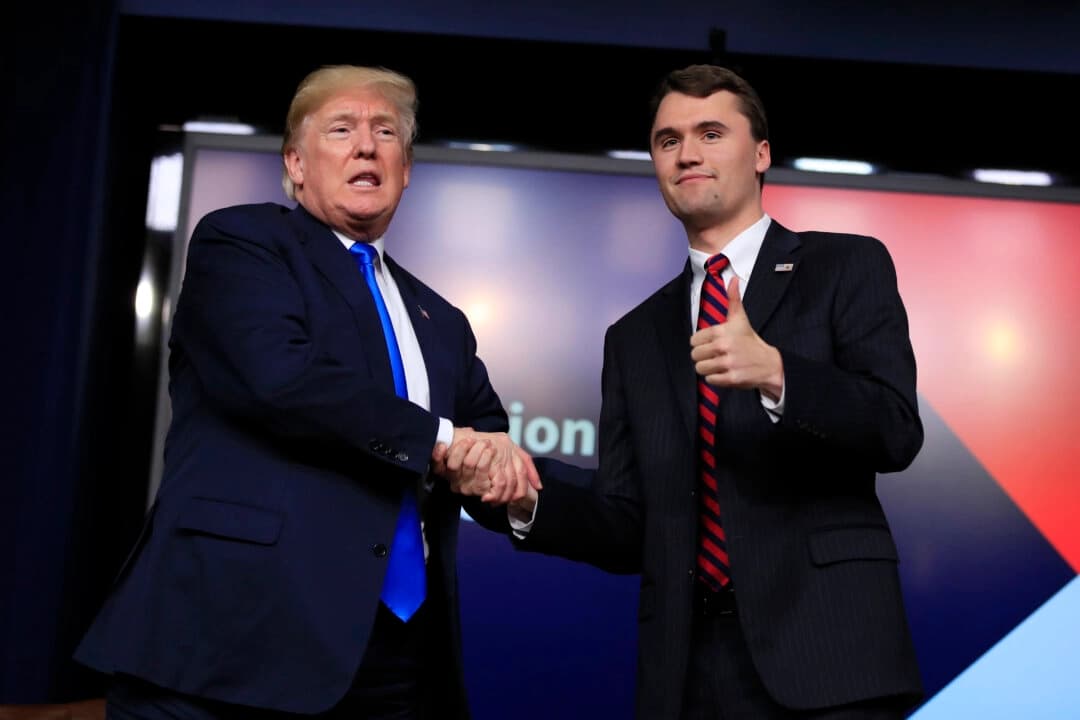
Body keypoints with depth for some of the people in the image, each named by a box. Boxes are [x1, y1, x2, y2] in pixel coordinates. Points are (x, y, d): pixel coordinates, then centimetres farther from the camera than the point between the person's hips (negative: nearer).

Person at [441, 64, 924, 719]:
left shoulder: (847, 269, 5)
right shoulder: (636, 338, 15)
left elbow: (897, 430, -8)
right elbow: (626, 527, 10)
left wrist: (774, 371, -24)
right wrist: (527, 490, -9)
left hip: (824, 649, -3)